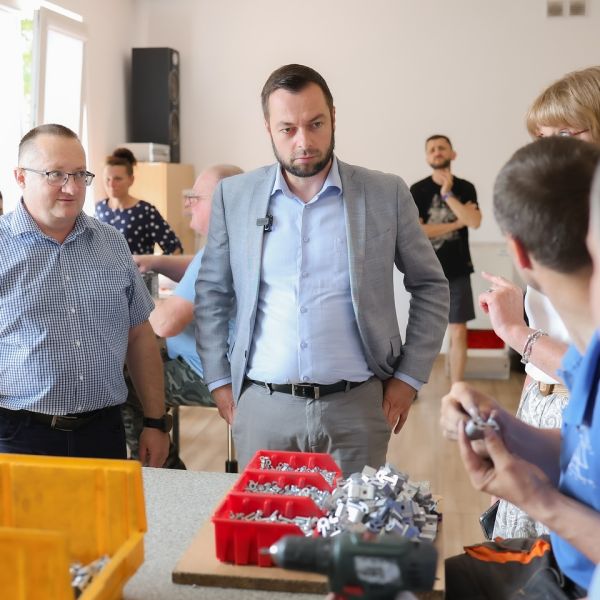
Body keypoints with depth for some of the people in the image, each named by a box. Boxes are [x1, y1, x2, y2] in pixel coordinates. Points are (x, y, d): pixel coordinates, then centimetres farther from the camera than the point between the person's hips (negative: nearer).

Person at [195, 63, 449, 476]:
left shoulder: (386, 194, -1)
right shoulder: (234, 196, 2)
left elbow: (431, 287, 7)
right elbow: (211, 294, 11)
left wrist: (410, 376, 2)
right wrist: (219, 379, 6)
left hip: (357, 406, -1)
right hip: (261, 406, 1)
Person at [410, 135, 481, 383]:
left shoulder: (465, 188, 3)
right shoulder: (417, 190, -1)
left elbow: (475, 222, -13)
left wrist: (448, 194, -15)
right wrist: (457, 222, -10)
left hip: (457, 271, 1)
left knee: (459, 332, 3)